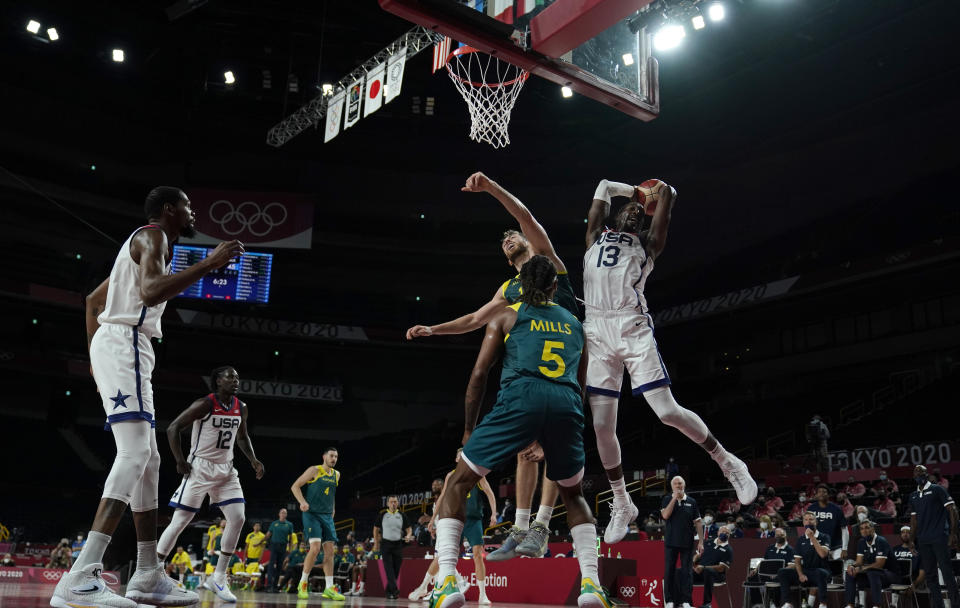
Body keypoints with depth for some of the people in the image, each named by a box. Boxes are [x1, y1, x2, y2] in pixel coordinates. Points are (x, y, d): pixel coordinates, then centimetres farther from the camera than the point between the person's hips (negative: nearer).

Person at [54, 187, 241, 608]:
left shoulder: (142, 242, 26)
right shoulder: (153, 236, -5)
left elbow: (93, 300, 31)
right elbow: (151, 292, -25)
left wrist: (96, 358, 31)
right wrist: (209, 264, -23)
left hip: (113, 346, 11)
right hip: (124, 343, -11)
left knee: (148, 460, 9)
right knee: (134, 453, -22)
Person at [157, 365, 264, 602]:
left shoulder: (241, 408, 5)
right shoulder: (205, 404, -14)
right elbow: (173, 428, -11)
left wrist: (253, 460, 4)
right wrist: (180, 461, -16)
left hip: (226, 470, 6)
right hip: (200, 467, -6)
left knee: (238, 519, -6)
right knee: (180, 521, -5)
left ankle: (218, 579, 3)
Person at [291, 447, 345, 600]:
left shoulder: (336, 475, 13)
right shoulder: (314, 470, -5)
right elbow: (295, 486, -5)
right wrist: (302, 501, -19)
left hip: (327, 516, 6)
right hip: (312, 514, -6)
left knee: (329, 550, 2)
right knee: (315, 547, -19)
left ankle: (329, 588, 6)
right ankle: (302, 584, -5)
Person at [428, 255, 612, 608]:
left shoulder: (506, 315, 20)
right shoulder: (575, 323, 29)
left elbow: (479, 374, 11)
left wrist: (468, 429, 20)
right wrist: (548, 441, 41)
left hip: (522, 398, -3)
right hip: (567, 404, 3)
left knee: (458, 484, 11)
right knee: (573, 494, 28)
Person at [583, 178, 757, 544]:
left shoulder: (647, 245, 17)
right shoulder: (596, 238, 24)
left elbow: (667, 193, 13)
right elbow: (604, 187, 27)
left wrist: (658, 194, 33)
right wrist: (635, 193, 37)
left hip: (634, 331, -2)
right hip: (597, 333, 3)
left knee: (668, 412, -12)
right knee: (602, 427, 0)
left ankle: (729, 464, 10)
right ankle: (622, 505, 17)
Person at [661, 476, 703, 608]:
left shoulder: (691, 502, 5)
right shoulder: (667, 500, 4)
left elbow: (698, 522, 5)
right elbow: (665, 515, -12)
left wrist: (701, 542, -1)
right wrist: (675, 498, -12)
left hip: (687, 542, 0)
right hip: (671, 542, 0)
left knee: (686, 571, 1)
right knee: (669, 571, 2)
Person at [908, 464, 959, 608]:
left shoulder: (937, 489, 1)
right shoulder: (913, 496, 18)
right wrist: (912, 540, 15)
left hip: (939, 537, -6)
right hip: (923, 540, 6)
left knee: (947, 572, -8)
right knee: (930, 575, 6)